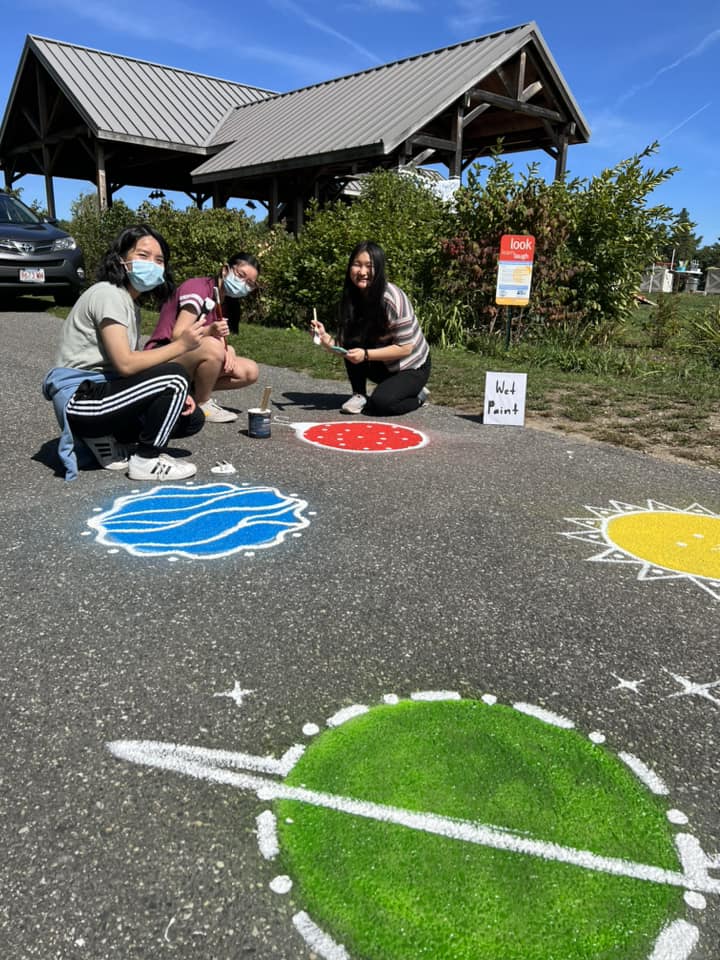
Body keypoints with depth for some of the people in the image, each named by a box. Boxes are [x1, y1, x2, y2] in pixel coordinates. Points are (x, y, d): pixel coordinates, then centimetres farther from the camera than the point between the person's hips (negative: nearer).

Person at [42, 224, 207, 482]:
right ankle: (146, 462, -12)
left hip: (100, 393, 9)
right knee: (175, 376, -24)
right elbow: (125, 364, -23)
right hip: (79, 399, -9)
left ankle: (105, 440, 8)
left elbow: (134, 363, 7)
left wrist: (175, 395, -7)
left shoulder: (131, 303, 15)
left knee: (191, 419, 4)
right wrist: (181, 346, -18)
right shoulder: (108, 294, -13)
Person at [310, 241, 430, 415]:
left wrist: (365, 355, -31)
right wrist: (326, 339, -28)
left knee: (379, 404, -27)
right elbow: (343, 343, -7)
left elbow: (405, 347, -25)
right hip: (384, 367, 6)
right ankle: (359, 395, -4)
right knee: (352, 340, -19)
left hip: (412, 367, -5)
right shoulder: (352, 298, -7)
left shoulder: (392, 298, -26)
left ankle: (418, 395, 3)